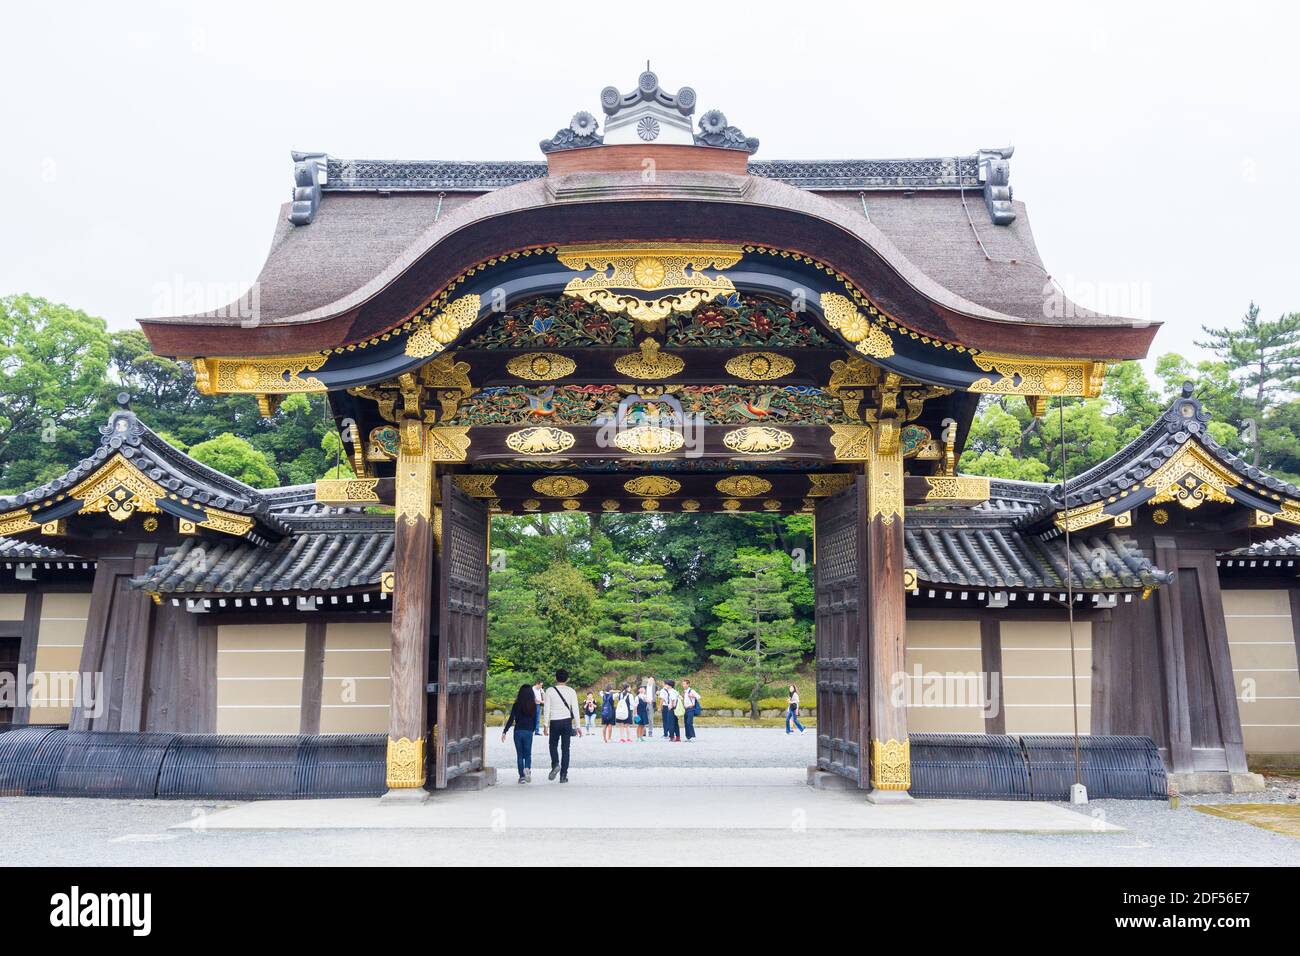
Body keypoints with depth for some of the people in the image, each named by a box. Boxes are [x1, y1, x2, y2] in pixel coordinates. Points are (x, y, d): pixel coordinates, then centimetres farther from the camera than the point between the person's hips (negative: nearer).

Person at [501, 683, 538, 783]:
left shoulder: (516, 705, -4)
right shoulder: (533, 706, -1)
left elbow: (511, 719, -6)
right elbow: (535, 720, 5)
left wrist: (504, 731, -1)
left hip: (518, 731, 0)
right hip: (528, 732, 1)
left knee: (519, 754, 9)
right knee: (528, 754, 9)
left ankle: (522, 776, 5)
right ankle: (527, 768, -20)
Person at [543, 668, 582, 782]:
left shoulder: (550, 691, -2)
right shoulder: (571, 691, 1)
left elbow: (547, 709, -4)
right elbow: (575, 709, -1)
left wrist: (546, 725, 1)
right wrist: (577, 726, 3)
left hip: (554, 722, -1)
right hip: (567, 721, 1)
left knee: (553, 745, 18)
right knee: (565, 748, 6)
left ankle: (555, 764, -8)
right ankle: (563, 775, 4)